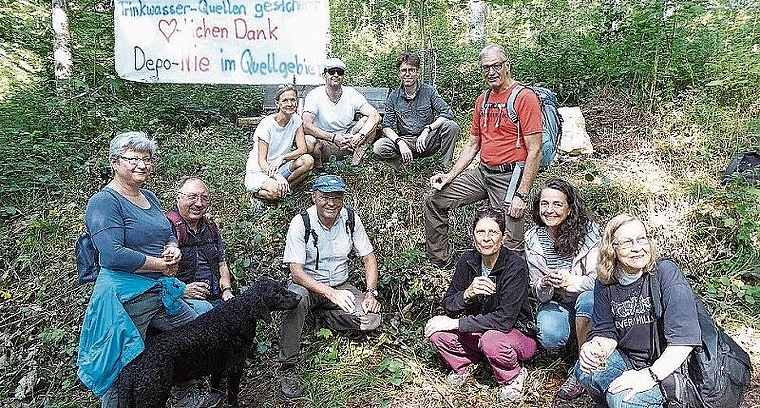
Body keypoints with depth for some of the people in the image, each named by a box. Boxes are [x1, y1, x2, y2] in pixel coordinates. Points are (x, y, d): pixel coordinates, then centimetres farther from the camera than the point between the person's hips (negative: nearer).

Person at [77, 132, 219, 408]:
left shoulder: (149, 197, 12)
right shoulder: (104, 202, -15)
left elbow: (169, 235, 21)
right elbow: (113, 255, -25)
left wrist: (173, 249, -4)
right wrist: (161, 265, -15)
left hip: (162, 291, 9)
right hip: (126, 298, -9)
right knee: (123, 368, 3)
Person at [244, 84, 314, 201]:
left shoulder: (296, 120, -4)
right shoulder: (266, 124, -18)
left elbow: (302, 148, -10)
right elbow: (261, 161, -19)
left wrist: (282, 158, -28)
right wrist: (277, 176, -38)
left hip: (280, 167, 5)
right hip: (259, 170, -5)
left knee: (308, 161, -23)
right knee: (276, 192, -35)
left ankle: (284, 188, -13)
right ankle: (260, 192, -3)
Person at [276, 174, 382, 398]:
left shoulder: (350, 219, -7)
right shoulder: (301, 223, -18)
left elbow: (368, 257, 1)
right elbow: (296, 272, -22)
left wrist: (371, 292, -14)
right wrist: (331, 294, -35)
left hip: (340, 285, 3)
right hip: (307, 283, -3)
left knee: (372, 319, -20)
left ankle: (323, 315, 2)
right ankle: (287, 367, -22)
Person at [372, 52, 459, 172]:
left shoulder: (429, 91, -2)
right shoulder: (394, 97, 1)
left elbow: (447, 113, -12)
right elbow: (387, 127, -3)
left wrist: (427, 130, -24)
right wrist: (400, 142, -23)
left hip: (427, 141, 0)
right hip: (405, 140, 0)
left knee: (451, 126, -26)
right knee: (378, 147, -27)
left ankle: (445, 167, -13)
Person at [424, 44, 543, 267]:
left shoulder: (524, 97, -10)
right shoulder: (483, 100, 14)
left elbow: (535, 151, -15)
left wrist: (522, 195, -20)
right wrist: (450, 175, 8)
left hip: (509, 176, -8)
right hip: (482, 173, 8)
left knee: (510, 246, -10)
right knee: (434, 202, 8)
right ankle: (441, 262, 19)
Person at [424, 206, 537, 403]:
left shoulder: (515, 266, -24)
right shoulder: (467, 261, -8)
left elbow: (505, 319, -30)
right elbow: (448, 305, -8)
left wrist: (457, 323, -26)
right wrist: (467, 293, -31)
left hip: (516, 333, -4)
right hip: (477, 331, 5)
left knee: (492, 339, -38)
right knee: (436, 329, -20)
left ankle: (513, 377, -4)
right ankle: (462, 365, 10)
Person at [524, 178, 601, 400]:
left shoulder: (587, 230, -16)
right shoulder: (533, 238, -8)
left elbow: (598, 278, -17)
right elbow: (538, 293, -4)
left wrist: (571, 281, -37)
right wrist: (545, 284, -29)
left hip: (586, 297, -1)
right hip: (554, 302, 1)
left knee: (588, 299, -37)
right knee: (550, 338, -30)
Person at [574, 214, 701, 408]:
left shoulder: (666, 272, -15)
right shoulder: (605, 284, 1)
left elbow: (685, 336, -22)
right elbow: (605, 332, 2)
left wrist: (649, 376, -28)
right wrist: (596, 349, -23)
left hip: (666, 367, -4)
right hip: (627, 361, 5)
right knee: (585, 368, -23)